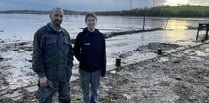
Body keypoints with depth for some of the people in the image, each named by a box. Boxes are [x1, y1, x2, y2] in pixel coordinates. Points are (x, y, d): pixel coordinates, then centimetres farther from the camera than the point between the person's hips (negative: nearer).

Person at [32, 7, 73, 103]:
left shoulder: (65, 34, 9)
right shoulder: (41, 32, -7)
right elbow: (37, 56, -10)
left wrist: (69, 68, 9)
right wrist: (41, 75, -14)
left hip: (64, 76, 5)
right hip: (48, 76, -5)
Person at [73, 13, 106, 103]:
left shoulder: (100, 36, -4)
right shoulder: (81, 35, -7)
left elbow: (103, 54, -2)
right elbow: (75, 51, 3)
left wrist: (103, 70, -2)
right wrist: (81, 60, -8)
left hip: (96, 69, 1)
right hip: (84, 69, 0)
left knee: (95, 91, 16)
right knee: (85, 91, 14)